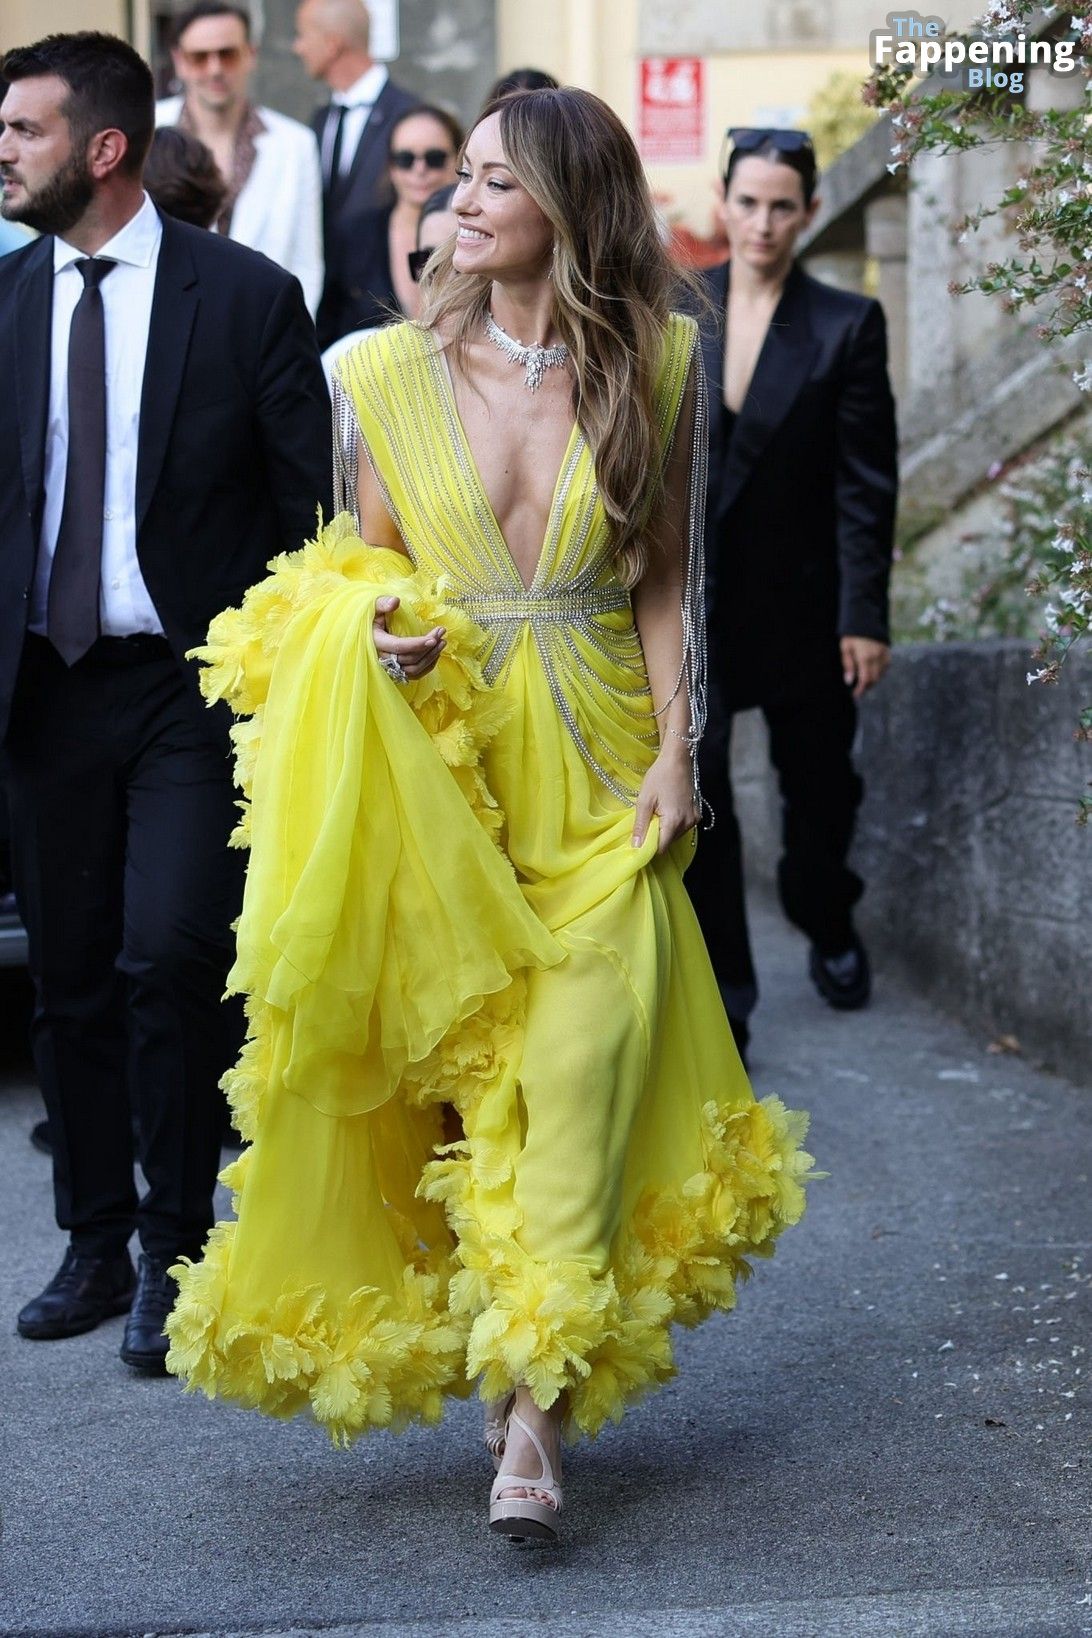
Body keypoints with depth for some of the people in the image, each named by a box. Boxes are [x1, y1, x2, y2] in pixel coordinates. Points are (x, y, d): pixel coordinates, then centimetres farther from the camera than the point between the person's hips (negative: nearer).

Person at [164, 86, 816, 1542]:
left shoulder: (658, 362, 2)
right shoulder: (389, 372, 2)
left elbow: (668, 577, 5)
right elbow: (359, 569, 10)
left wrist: (676, 752, -3)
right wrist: (377, 638, -12)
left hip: (600, 775, -1)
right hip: (441, 773, 1)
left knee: (578, 1076, -9)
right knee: (466, 1073, 3)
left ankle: (534, 1414, -7)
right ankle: (522, 1377, 18)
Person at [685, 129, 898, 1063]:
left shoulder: (848, 324, -6)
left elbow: (866, 483, -7)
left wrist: (865, 618, -10)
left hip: (797, 598, -1)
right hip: (684, 592, 1)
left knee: (817, 779, 16)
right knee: (692, 786, -5)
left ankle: (829, 927, 44)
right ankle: (722, 997, 4)